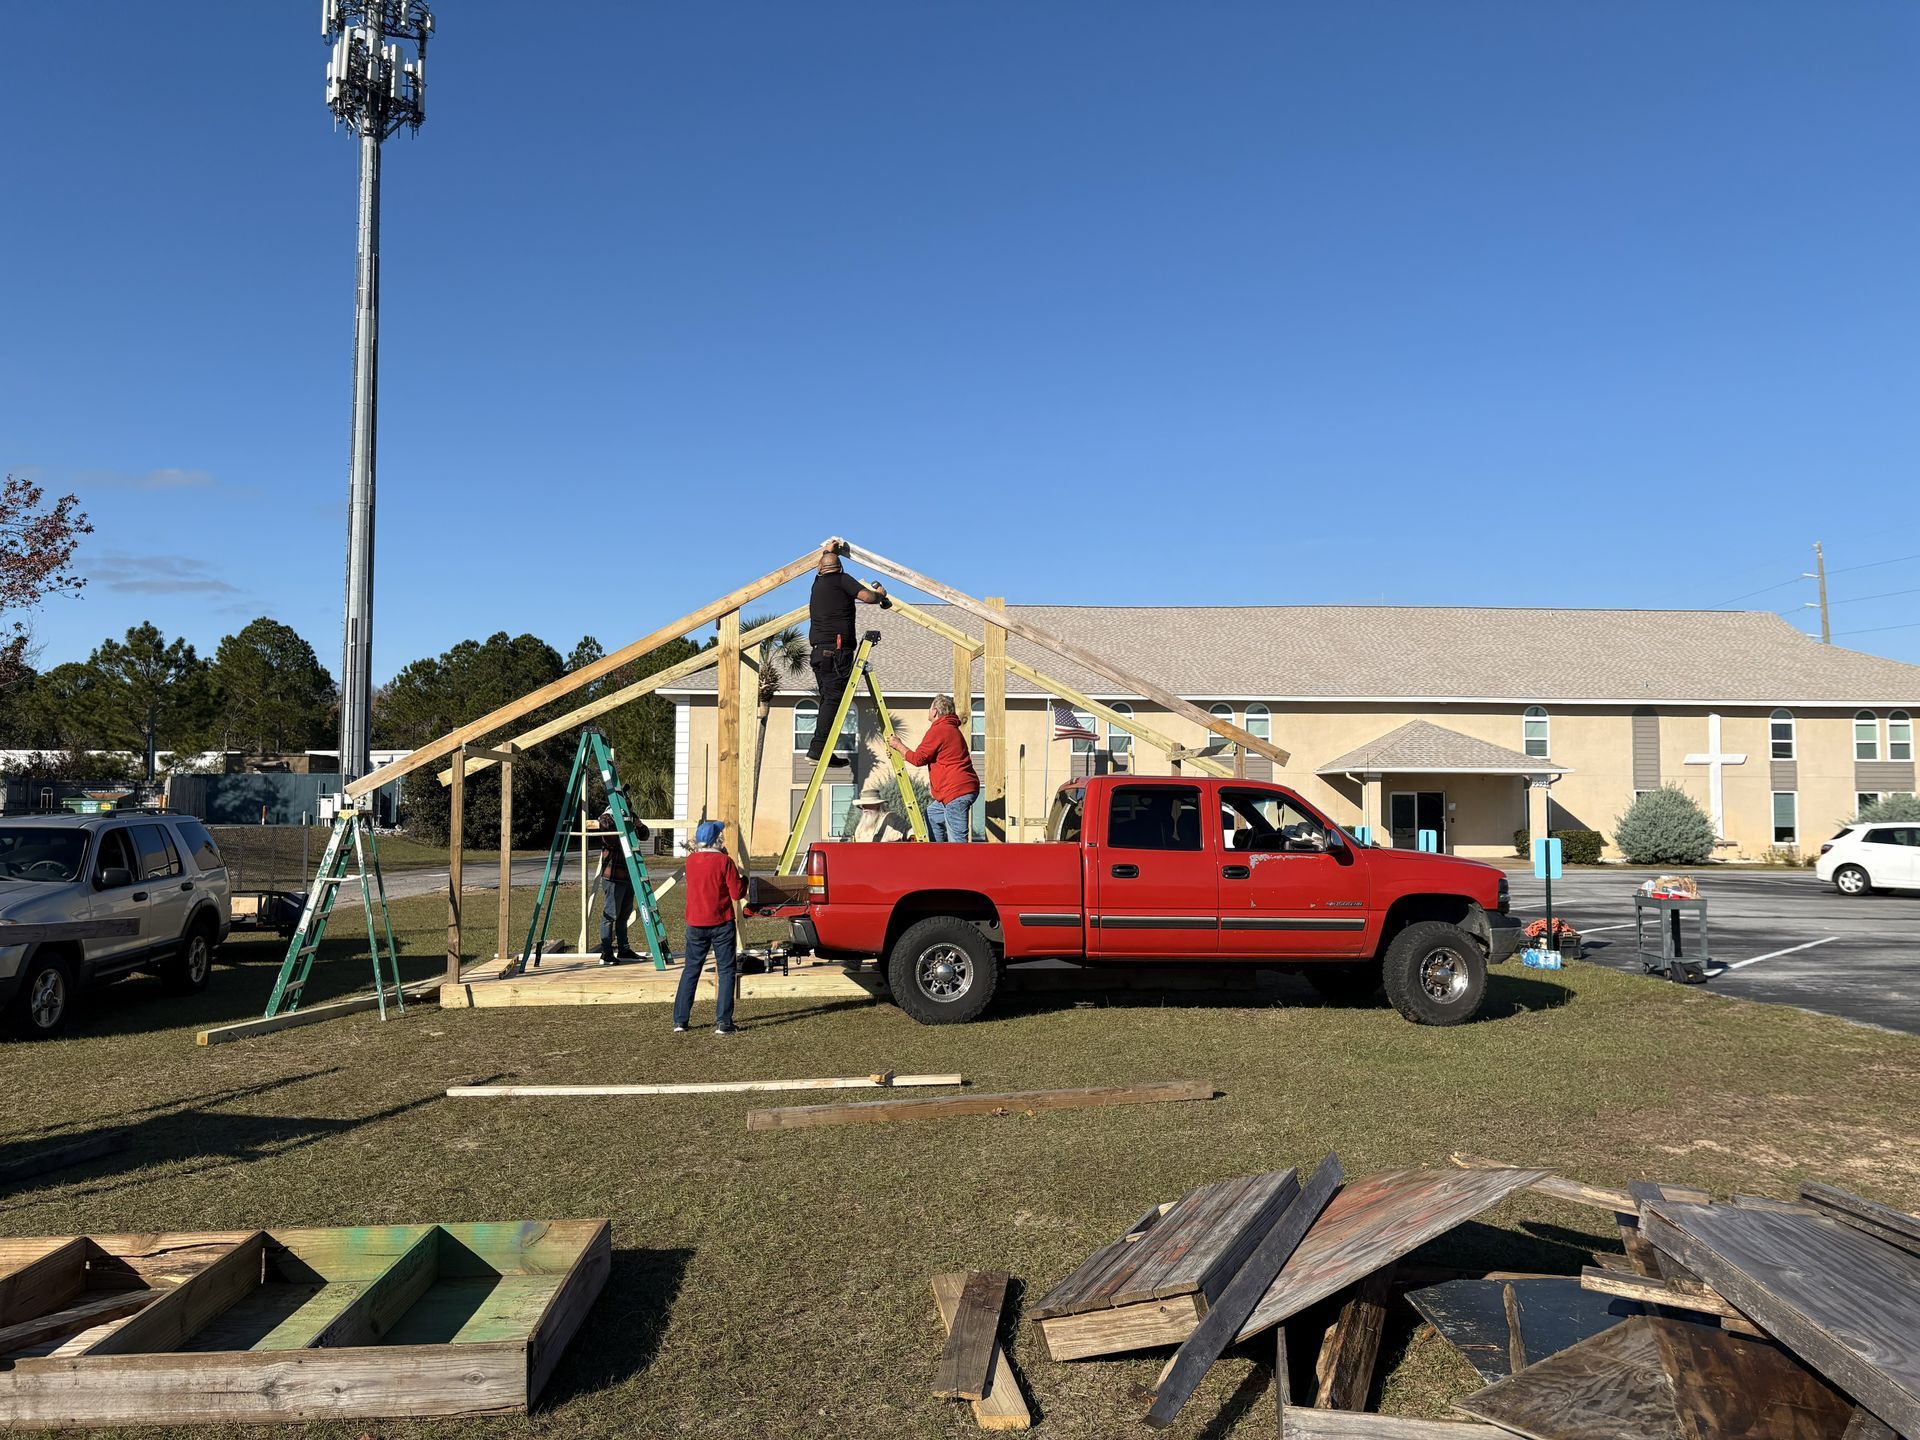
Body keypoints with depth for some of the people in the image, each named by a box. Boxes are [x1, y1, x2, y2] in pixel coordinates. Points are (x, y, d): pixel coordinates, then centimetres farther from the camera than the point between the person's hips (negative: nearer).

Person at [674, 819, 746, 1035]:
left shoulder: (690, 861, 2)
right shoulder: (724, 861, -12)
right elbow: (737, 893, -11)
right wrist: (744, 880, 8)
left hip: (695, 924, 4)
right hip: (721, 924, -4)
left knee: (690, 970, 13)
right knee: (725, 970, 4)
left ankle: (680, 1021, 11)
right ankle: (723, 1022, 0)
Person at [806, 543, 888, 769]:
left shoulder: (818, 583, 21)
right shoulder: (841, 579, 0)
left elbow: (819, 569, 46)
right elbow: (868, 596, -10)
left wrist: (827, 551, 60)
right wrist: (880, 594, 11)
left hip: (818, 651, 8)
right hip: (836, 651, -8)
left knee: (828, 698, 10)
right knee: (833, 698, -12)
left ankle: (820, 750, 5)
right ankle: (818, 749, -20)